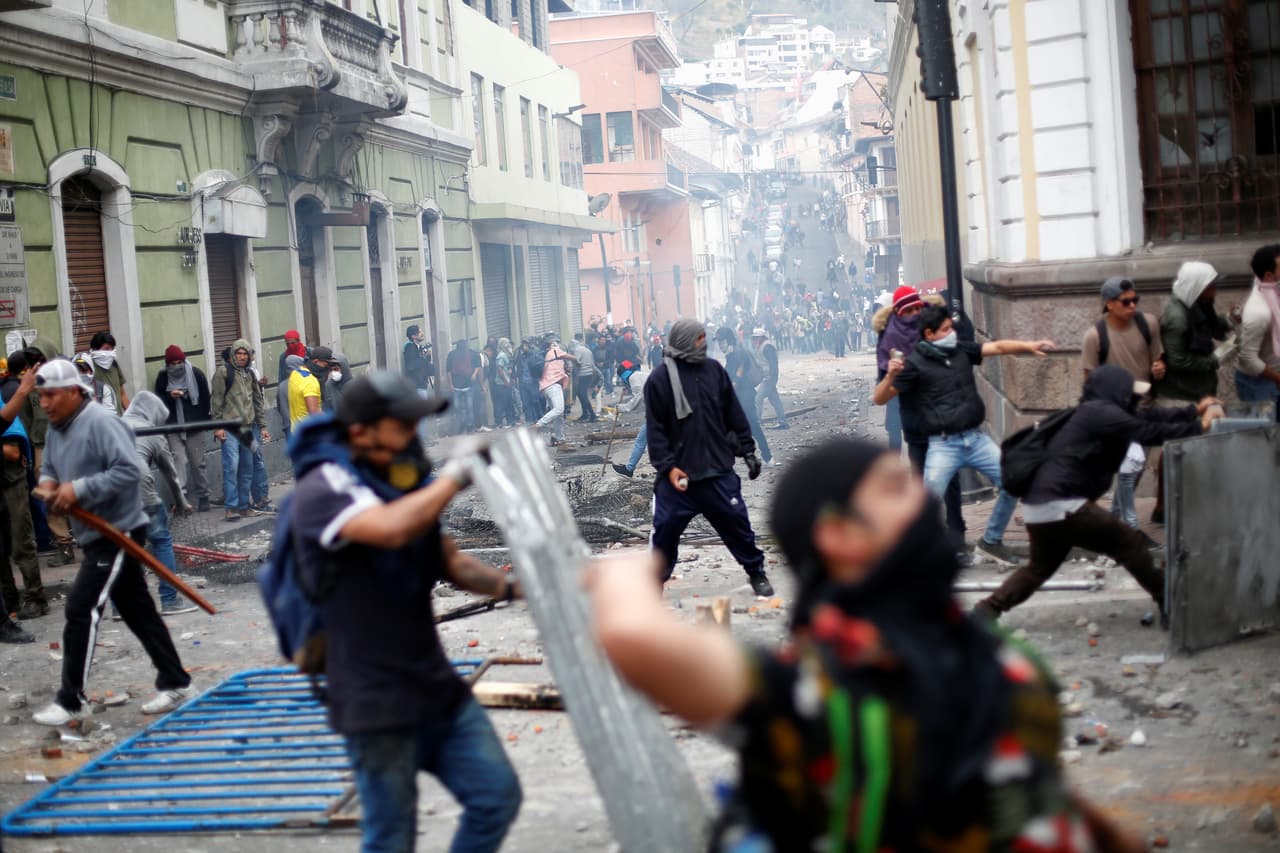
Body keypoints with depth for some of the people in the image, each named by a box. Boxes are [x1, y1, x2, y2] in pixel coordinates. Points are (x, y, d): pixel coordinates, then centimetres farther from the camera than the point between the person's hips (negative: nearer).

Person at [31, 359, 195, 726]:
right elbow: (49, 468, 21)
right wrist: (47, 484, -3)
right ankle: (175, 684, 23)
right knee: (138, 611, 14)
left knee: (81, 609, -11)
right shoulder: (56, 427, 10)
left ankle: (70, 700, -4)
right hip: (94, 534, 9)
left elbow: (129, 471, -26)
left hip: (119, 532, -9)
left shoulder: (100, 422, -19)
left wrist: (80, 489, -27)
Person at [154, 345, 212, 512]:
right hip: (174, 428, 0)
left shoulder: (196, 373, -2)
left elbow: (205, 399, 4)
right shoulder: (163, 376, 0)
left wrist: (203, 421, 1)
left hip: (194, 427, 0)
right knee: (179, 459, -14)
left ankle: (203, 496, 18)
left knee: (198, 462, 7)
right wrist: (170, 396, -15)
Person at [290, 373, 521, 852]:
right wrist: (455, 475, -23)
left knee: (497, 795, 7)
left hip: (436, 687, 8)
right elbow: (390, 529, -36)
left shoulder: (400, 485, 9)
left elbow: (448, 561, 22)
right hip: (376, 700, -7)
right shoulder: (323, 489, -15)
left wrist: (508, 586, 5)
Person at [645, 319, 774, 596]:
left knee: (736, 521, 6)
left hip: (718, 469, 3)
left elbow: (735, 415, 12)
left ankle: (756, 572, 23)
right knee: (665, 528, 0)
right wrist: (667, 467, -11)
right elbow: (655, 429, -5)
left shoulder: (714, 370, 5)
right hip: (678, 473, -3)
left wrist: (747, 450, 9)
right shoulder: (659, 379, -6)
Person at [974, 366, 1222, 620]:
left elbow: (1151, 416, 19)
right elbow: (1148, 431, -15)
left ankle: (987, 610, 21)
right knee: (1131, 543, 0)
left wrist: (1195, 411, 16)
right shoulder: (1100, 412, -11)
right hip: (1059, 506, -10)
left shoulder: (1096, 412, 17)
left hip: (1040, 505, 10)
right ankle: (1170, 602, 10)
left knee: (1041, 567, 26)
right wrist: (1199, 427, -8)